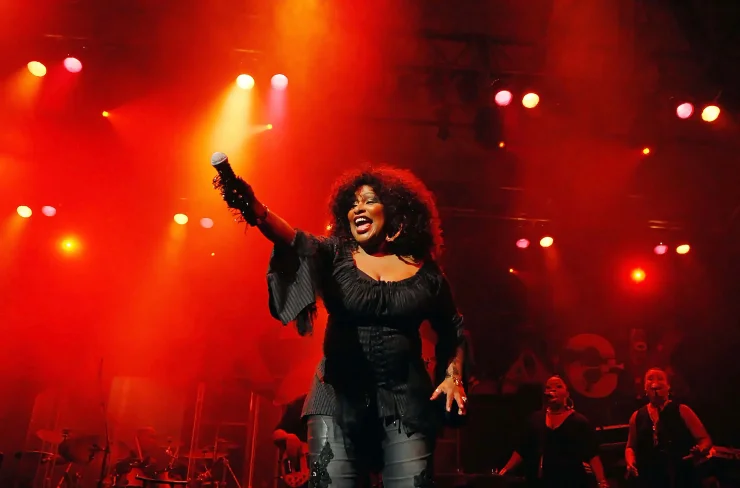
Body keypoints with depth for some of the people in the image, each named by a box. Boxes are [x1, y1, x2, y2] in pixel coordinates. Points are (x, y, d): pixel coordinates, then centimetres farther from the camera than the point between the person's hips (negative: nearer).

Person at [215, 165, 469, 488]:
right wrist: (255, 209, -37)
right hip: (340, 395, 0)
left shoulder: (425, 270, 5)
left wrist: (453, 376, 3)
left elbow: (452, 329, 18)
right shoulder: (335, 254, 4)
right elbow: (295, 241, -18)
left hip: (405, 399, 1)